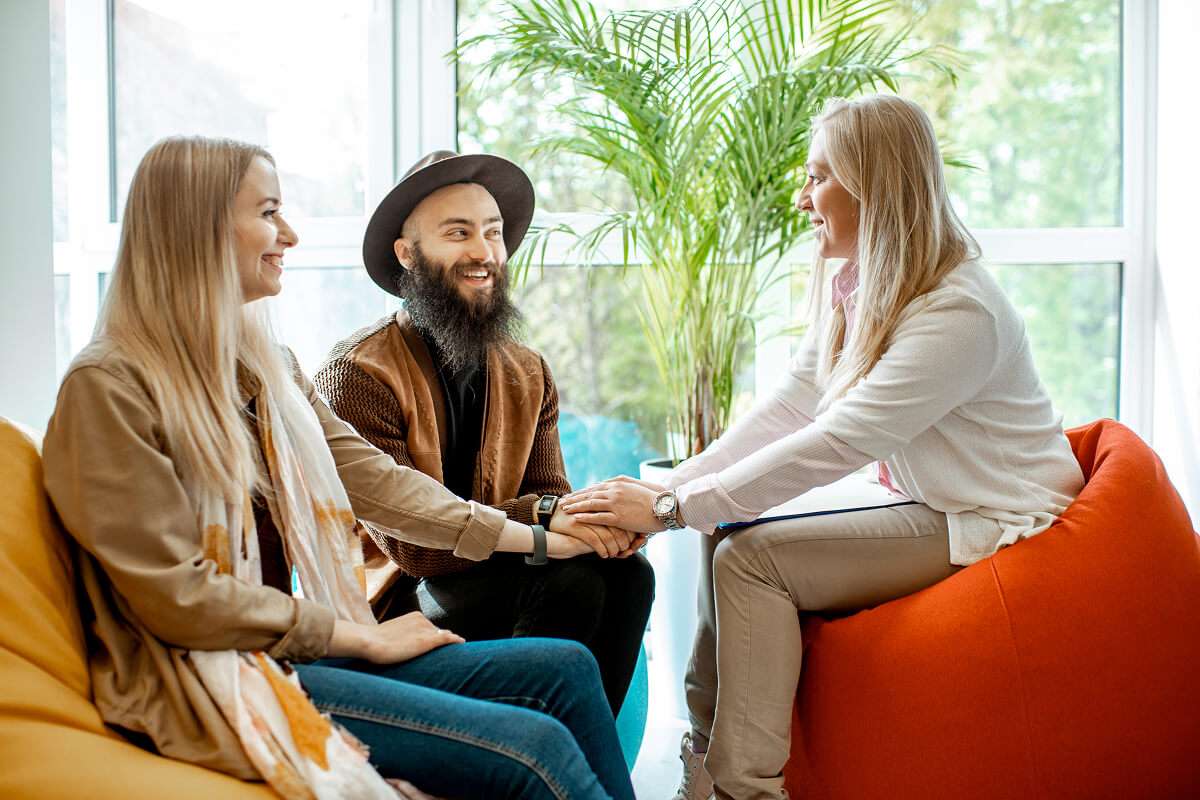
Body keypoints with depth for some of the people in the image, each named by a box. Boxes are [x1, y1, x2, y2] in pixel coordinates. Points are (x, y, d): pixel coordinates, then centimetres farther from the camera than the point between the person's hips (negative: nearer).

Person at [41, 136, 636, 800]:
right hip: (212, 681, -8)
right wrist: (362, 637, -12)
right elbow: (176, 593, -17)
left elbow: (372, 478, 10)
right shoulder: (110, 386, -13)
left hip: (296, 643, 8)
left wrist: (537, 538, 7)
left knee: (565, 669, 0)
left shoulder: (263, 366, 12)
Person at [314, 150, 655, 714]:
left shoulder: (528, 375, 10)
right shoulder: (356, 375, -13)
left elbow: (549, 495, 5)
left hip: (482, 574, 6)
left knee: (626, 574, -19)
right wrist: (542, 515, -28)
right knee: (567, 582, -27)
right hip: (391, 603, -6)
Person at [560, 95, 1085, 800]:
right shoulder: (853, 291, 5)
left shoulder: (958, 312, -25)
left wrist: (672, 507, -27)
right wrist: (664, 490, -13)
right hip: (928, 509, 9)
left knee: (751, 556, -19)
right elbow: (786, 410, 0)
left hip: (997, 528, -9)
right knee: (726, 534, -7)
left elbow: (832, 445, -29)